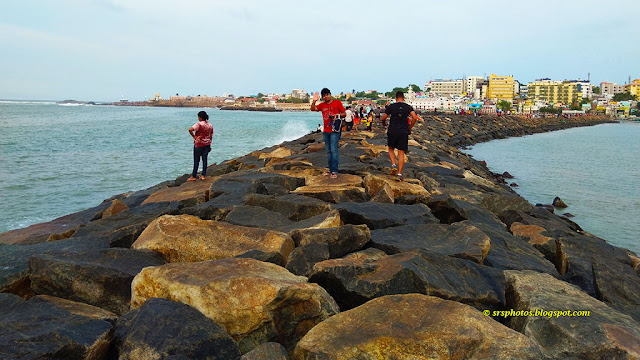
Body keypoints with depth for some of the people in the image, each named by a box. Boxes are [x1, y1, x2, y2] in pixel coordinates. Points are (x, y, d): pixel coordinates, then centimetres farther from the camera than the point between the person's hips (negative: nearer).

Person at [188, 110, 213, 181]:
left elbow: (190, 130, -28)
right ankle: (203, 175, 10)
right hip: (207, 144, 6)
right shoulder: (210, 126, 6)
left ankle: (193, 176, 9)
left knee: (196, 160, 2)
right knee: (204, 159, 9)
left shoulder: (199, 124, -15)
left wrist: (193, 136, -14)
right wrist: (209, 145, 19)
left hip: (199, 144, -5)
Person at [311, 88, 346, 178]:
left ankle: (335, 171, -8)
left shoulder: (337, 103, 1)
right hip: (326, 131, 5)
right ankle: (330, 169, 17)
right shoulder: (322, 105, 12)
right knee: (328, 151, 9)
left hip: (334, 131, -5)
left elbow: (344, 114, 3)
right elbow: (313, 109, 5)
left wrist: (337, 115, -15)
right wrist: (314, 101, -10)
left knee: (333, 150, -10)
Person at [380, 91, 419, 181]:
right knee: (401, 154, 3)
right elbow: (414, 117, -9)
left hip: (392, 132, -1)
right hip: (404, 132, 1)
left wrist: (384, 123, 22)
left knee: (391, 149, 21)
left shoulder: (391, 107, -1)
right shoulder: (408, 107, 2)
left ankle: (393, 165, -2)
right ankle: (400, 174, -4)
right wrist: (410, 128, 4)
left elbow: (383, 118, -1)